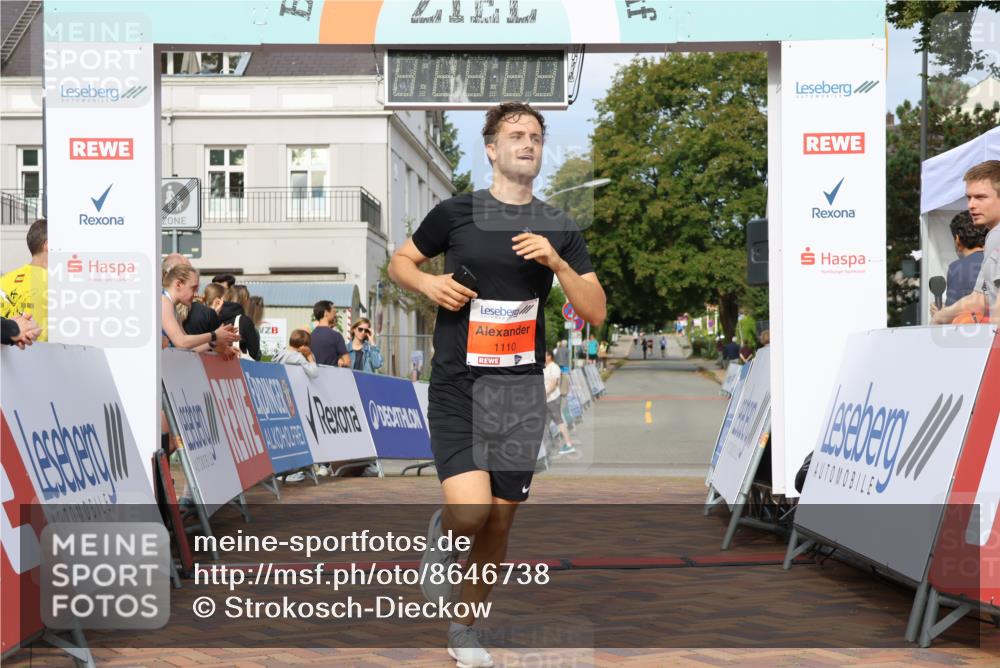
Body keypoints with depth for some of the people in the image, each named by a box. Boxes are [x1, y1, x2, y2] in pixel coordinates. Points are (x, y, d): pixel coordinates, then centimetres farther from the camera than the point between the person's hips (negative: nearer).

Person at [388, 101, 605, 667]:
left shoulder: (559, 229, 7)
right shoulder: (456, 212, 1)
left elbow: (596, 312, 3)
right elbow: (399, 262, 14)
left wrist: (557, 263, -12)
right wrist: (427, 282, -8)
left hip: (521, 391, 3)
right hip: (457, 387, -3)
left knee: (500, 520, 7)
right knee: (470, 511, -20)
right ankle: (441, 537, 18)